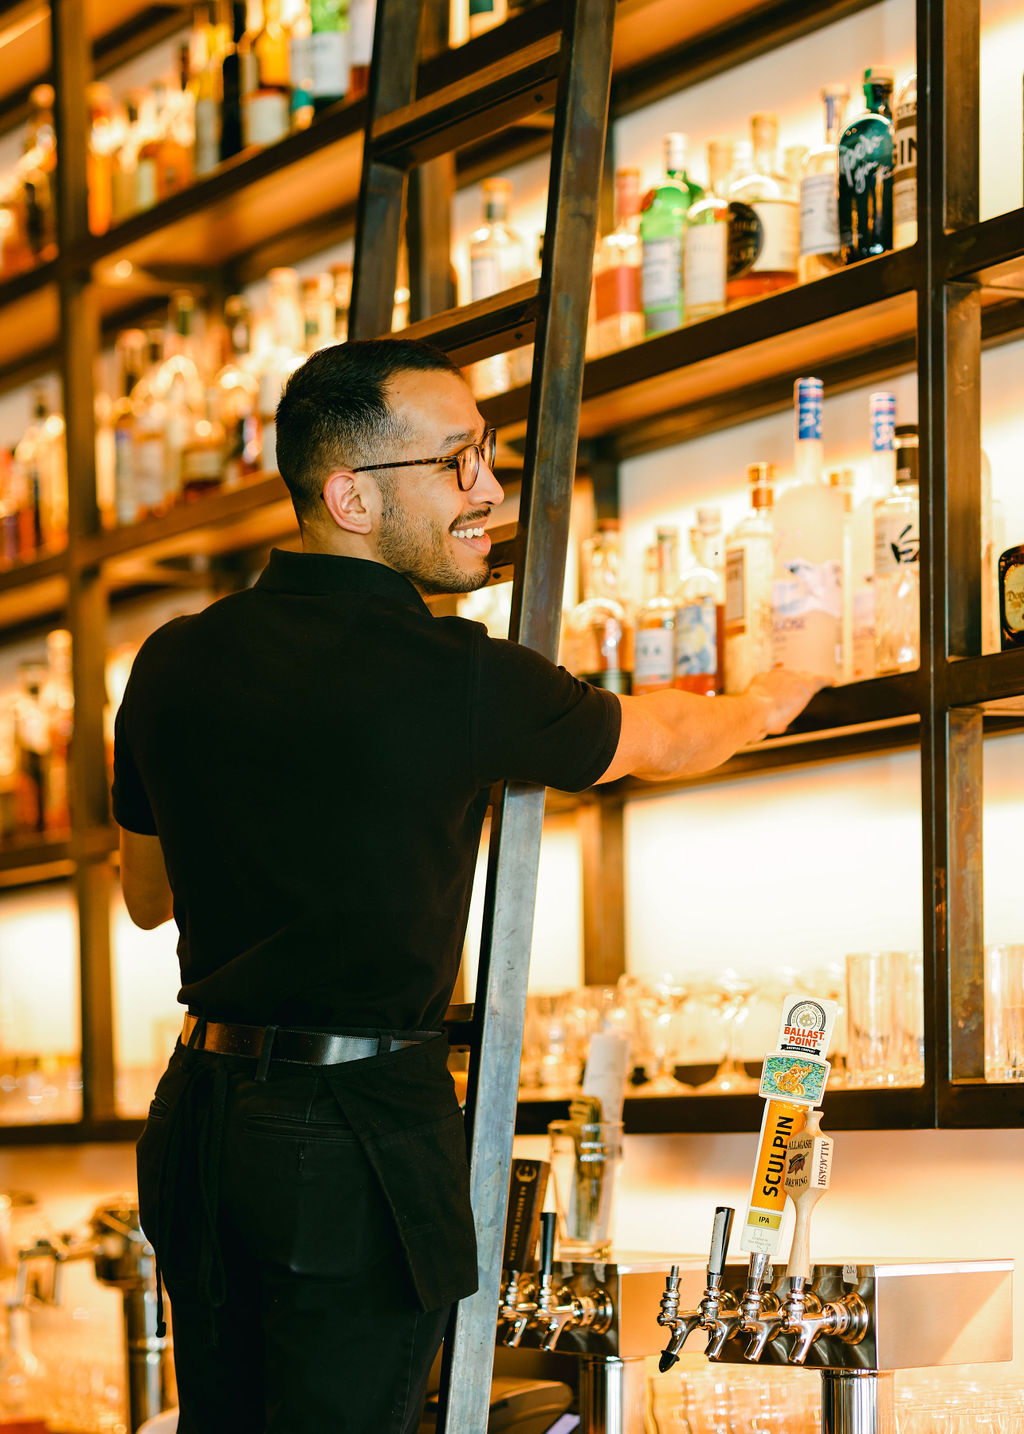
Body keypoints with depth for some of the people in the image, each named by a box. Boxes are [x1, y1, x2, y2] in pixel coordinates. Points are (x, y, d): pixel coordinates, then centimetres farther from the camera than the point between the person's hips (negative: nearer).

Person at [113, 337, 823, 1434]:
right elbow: (654, 742, 7)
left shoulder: (174, 664, 2)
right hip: (359, 1132, -6)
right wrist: (765, 704, 28)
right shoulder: (453, 680, -13)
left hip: (202, 1109, 6)